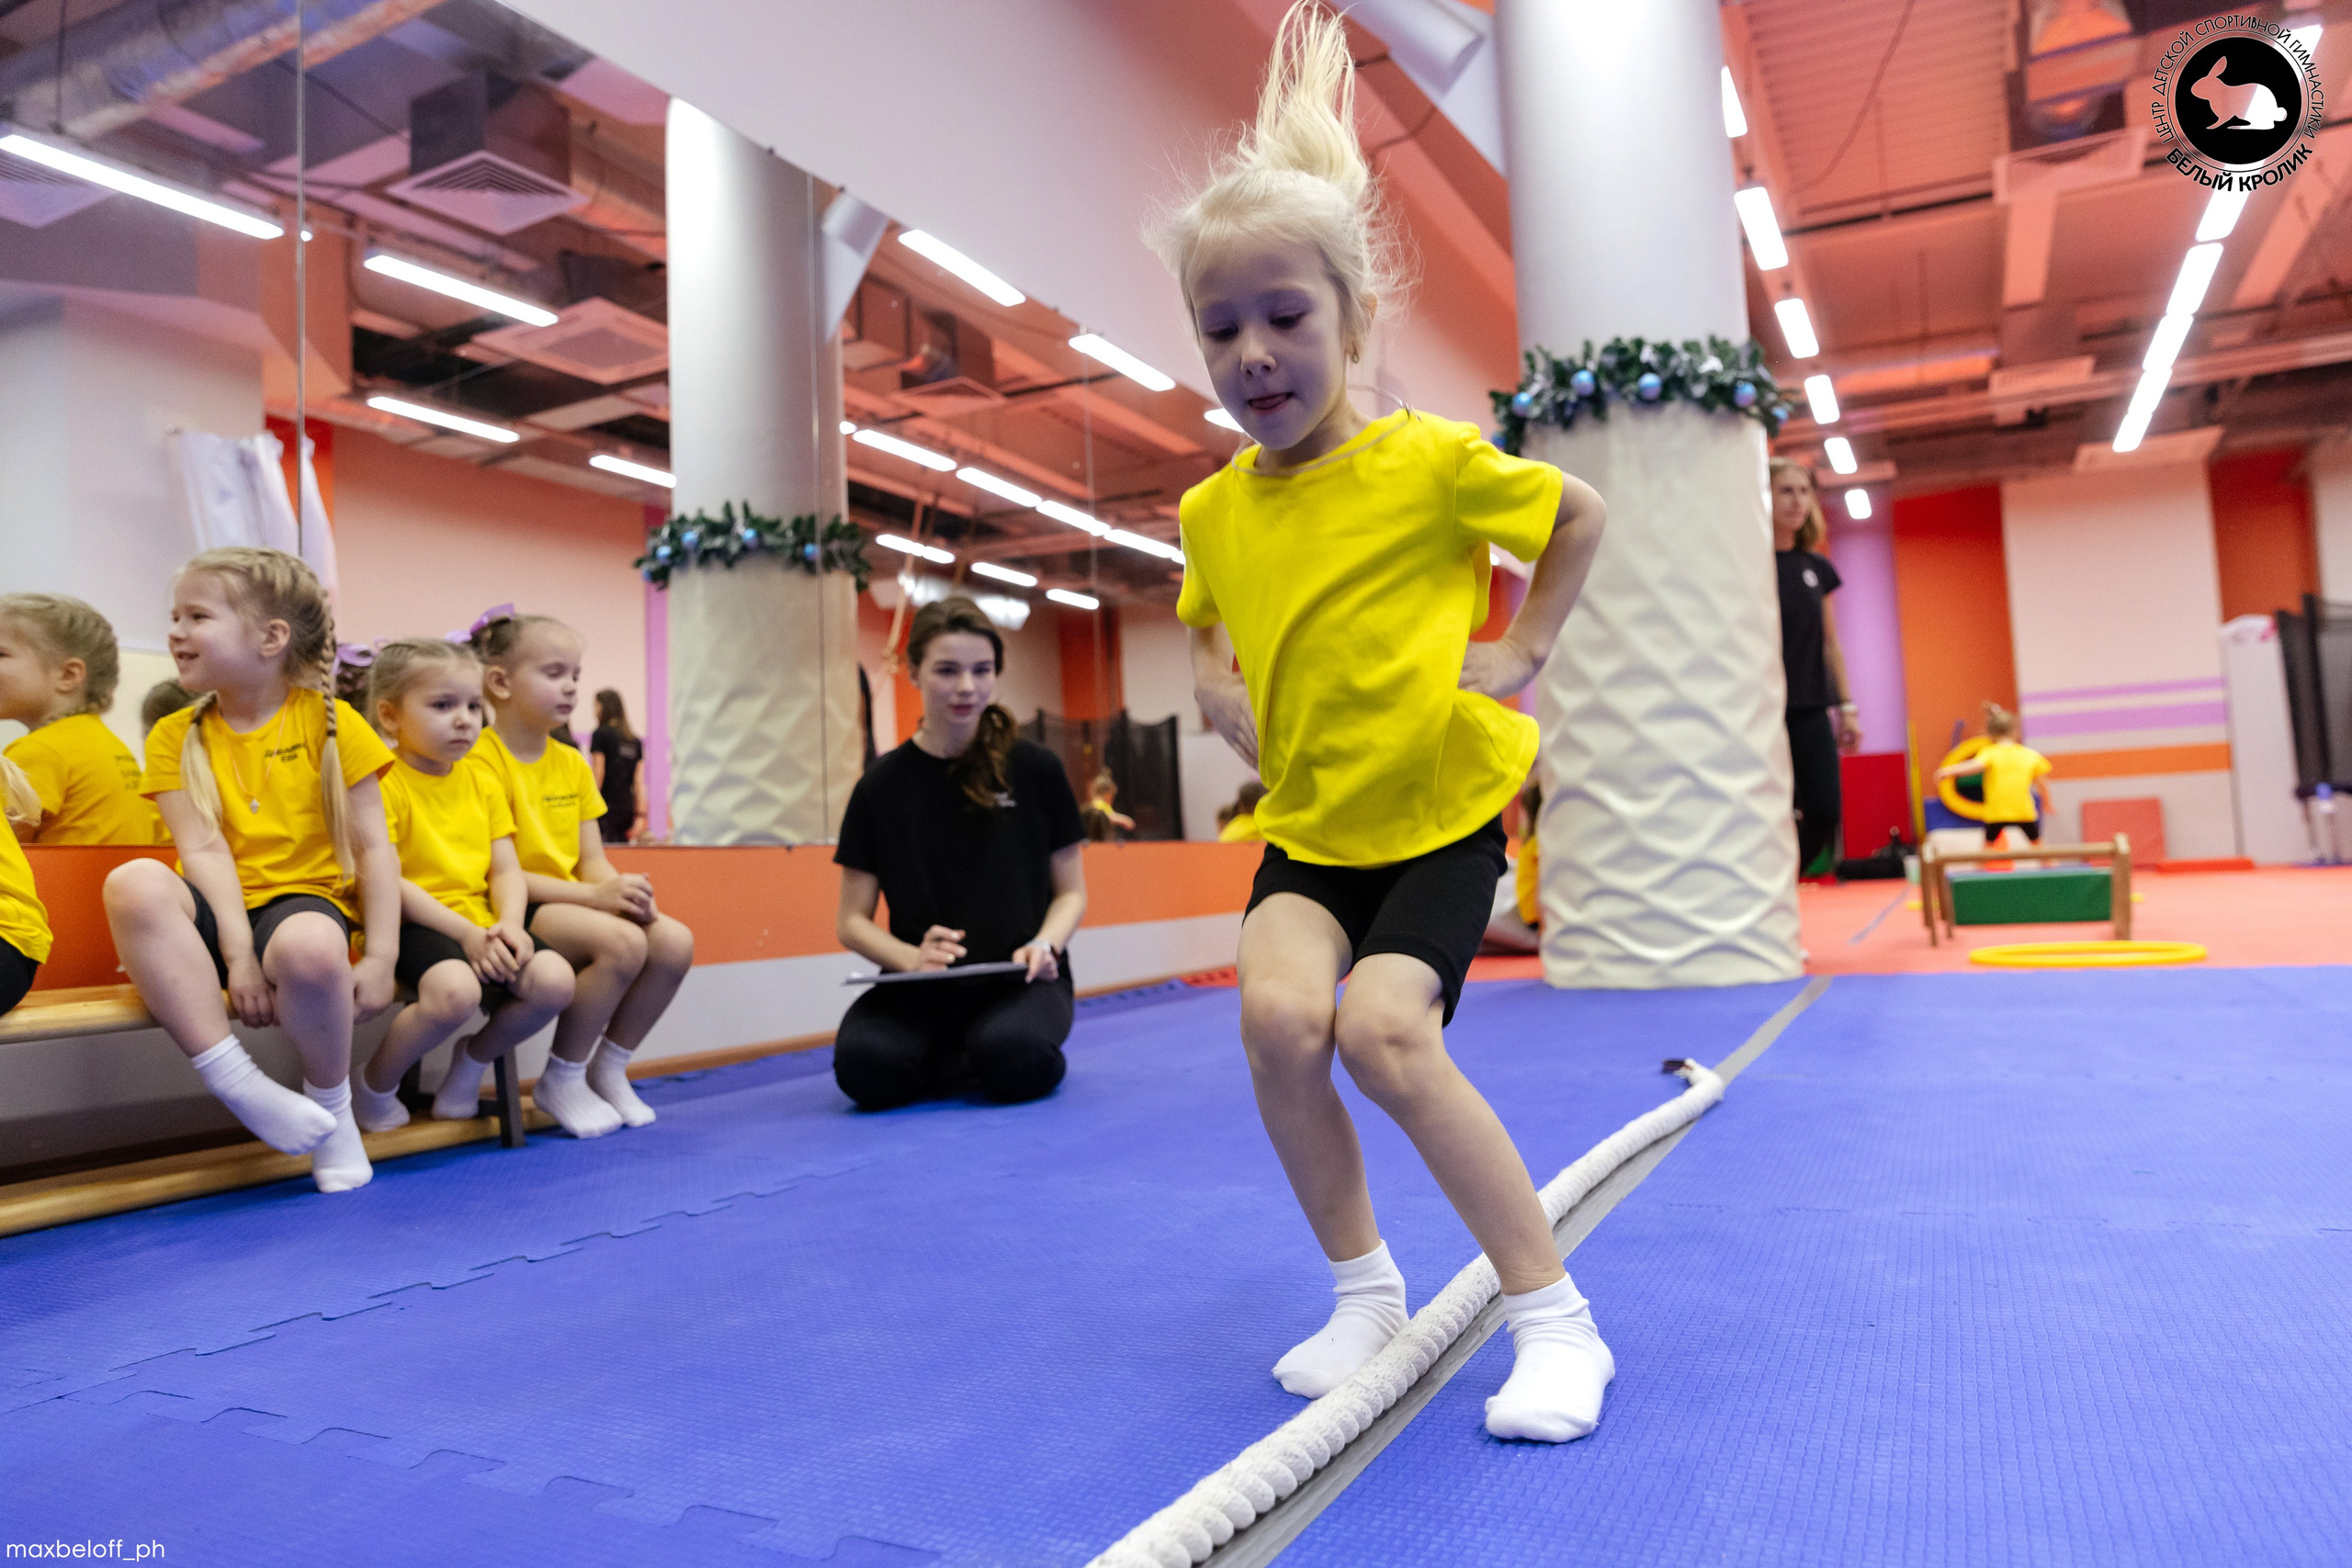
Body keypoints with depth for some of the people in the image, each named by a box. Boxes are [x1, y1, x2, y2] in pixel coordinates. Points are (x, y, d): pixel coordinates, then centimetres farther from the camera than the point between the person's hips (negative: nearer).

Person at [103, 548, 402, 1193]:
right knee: (134, 883, -32)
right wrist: (236, 953, -19)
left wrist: (381, 958, -11)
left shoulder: (330, 722, 0)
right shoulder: (176, 736, 7)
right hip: (217, 909, 3)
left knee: (309, 948, -39)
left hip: (305, 897, -3)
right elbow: (204, 849, -5)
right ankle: (238, 1085, -26)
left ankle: (330, 1101, -8)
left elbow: (373, 847, -3)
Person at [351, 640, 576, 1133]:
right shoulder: (381, 783, -7)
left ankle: (474, 1057, 11)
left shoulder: (482, 783, 13)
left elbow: (506, 870, 10)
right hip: (412, 925, -6)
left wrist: (509, 924, -11)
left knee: (554, 981, -20)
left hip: (481, 923, 6)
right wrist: (465, 933, -19)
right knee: (456, 990, -35)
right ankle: (375, 1087, -4)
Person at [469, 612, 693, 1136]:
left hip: (576, 908, 8)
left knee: (675, 941, -15)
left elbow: (592, 861, 10)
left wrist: (626, 892, -14)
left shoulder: (573, 764, 14)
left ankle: (608, 1068, 5)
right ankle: (560, 1081, -9)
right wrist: (593, 895, -26)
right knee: (622, 942, -30)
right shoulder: (480, 761, -11)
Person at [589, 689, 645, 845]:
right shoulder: (635, 740, 13)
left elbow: (598, 775, -7)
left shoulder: (601, 734, -3)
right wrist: (640, 814, 8)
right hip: (627, 807, 6)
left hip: (607, 808, -6)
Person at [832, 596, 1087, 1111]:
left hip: (1018, 980, -1)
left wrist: (1044, 945, -14)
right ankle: (965, 1060, 2)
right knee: (865, 1066, -30)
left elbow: (1070, 891, 9)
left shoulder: (1036, 770, 2)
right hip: (921, 990, 1)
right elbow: (852, 921, 5)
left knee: (1015, 1057, -35)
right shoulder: (881, 787, 4)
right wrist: (912, 958, -16)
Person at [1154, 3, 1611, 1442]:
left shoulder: (1429, 461, -12)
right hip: (1306, 820, 4)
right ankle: (1366, 1291, 4)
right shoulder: (1215, 509, 1)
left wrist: (1526, 649, -3)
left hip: (1442, 809, -4)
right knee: (1277, 1012, -20)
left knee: (1383, 1032, -22)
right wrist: (1217, 688, 3)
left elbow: (1581, 512, 5)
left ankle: (1557, 1319, -3)